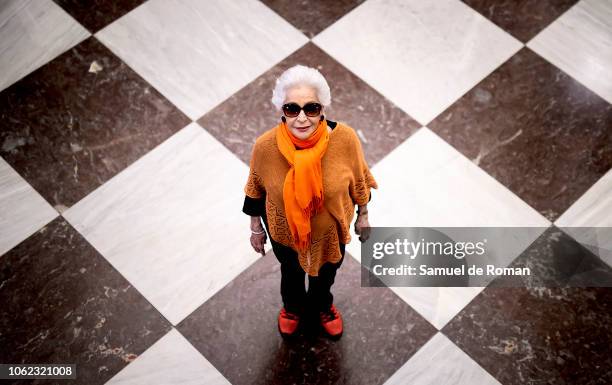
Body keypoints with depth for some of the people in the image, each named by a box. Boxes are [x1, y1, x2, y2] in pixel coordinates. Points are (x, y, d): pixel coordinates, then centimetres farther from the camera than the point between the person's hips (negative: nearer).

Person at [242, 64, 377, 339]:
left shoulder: (345, 138, -33)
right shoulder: (265, 146, -32)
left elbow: (358, 179, -11)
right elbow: (255, 190, -11)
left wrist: (363, 215, 2)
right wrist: (256, 228, 2)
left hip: (331, 229, 1)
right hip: (285, 231, 0)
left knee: (326, 272, 32)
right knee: (291, 272, 32)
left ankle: (322, 305, 68)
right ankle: (292, 306, 67)